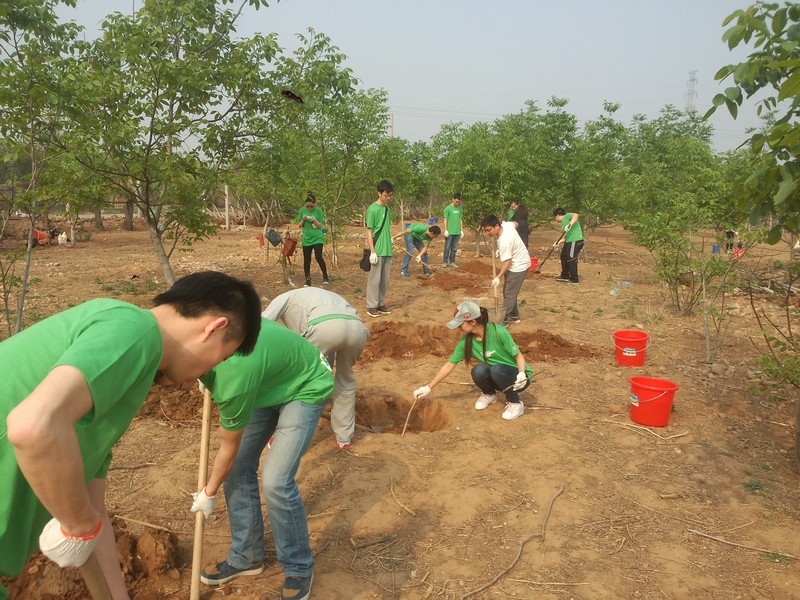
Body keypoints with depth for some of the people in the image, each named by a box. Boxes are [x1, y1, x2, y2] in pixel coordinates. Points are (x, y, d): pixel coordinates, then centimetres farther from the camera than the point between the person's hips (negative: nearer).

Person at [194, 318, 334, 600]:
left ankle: (299, 569, 6)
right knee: (238, 469, 4)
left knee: (275, 481, -16)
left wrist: (209, 493, -2)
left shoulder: (234, 377, -39)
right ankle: (246, 556, 22)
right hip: (269, 381, 8)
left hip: (305, 387, -8)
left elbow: (230, 447, -19)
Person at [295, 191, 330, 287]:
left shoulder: (318, 210, -4)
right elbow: (299, 225, 6)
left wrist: (314, 220, -22)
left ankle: (325, 277, -1)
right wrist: (303, 219, -13)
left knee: (318, 257, -16)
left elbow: (321, 225, -4)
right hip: (306, 239, 3)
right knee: (306, 260, 5)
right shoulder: (302, 210, 2)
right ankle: (308, 279, 18)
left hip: (317, 238, -3)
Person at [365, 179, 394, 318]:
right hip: (377, 251, -7)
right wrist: (372, 251, -15)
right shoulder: (372, 209, -10)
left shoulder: (387, 209, 11)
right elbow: (369, 232, -11)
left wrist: (390, 248, 16)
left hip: (387, 251, 7)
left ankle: (381, 303, 20)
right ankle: (371, 306, 6)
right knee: (374, 279, -1)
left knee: (385, 280, 11)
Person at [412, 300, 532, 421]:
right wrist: (428, 388, -3)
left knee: (497, 369, -35)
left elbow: (519, 355, -16)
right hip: (498, 378, 4)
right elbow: (449, 366, -4)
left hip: (518, 377, -4)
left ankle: (515, 403, -10)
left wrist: (522, 374, -36)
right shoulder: (466, 341, -11)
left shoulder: (498, 332, -25)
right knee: (478, 370, -27)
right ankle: (489, 394, 6)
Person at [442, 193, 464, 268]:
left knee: (454, 248, 8)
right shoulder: (448, 208, -5)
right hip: (449, 232, -4)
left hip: (457, 232, 4)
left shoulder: (459, 208, 10)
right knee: (447, 248, 1)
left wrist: (462, 230, 11)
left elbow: (461, 219, 14)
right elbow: (445, 219, -5)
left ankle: (452, 262, 15)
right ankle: (445, 262, 8)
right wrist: (446, 230, -10)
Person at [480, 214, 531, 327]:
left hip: (518, 266, -10)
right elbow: (515, 223, 15)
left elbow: (507, 262, -29)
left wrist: (498, 277, -30)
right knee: (509, 291, 17)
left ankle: (503, 320, 2)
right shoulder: (506, 224, -9)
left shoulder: (504, 241, -33)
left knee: (509, 293, -5)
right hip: (518, 263, 10)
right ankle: (514, 316, 28)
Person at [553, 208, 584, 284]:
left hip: (575, 242, -11)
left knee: (571, 260, -4)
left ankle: (575, 280, 8)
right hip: (569, 242, 11)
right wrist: (558, 241, 14)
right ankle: (565, 276, 34)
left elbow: (575, 215, -26)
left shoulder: (567, 216, -4)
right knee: (563, 256, 20)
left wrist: (570, 225, -36)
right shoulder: (563, 223, 23)